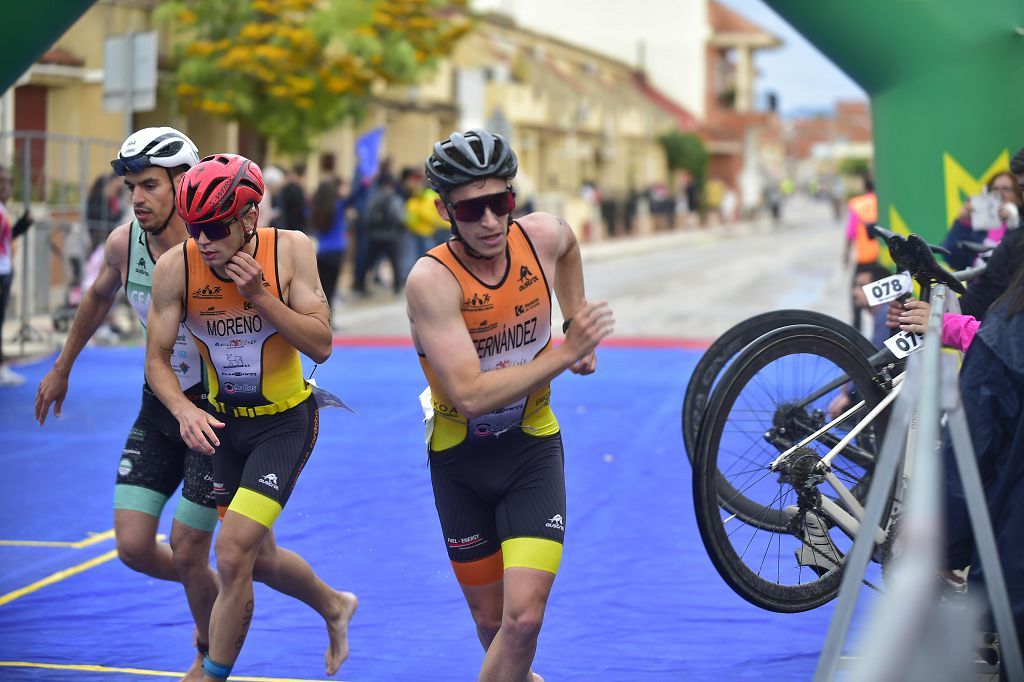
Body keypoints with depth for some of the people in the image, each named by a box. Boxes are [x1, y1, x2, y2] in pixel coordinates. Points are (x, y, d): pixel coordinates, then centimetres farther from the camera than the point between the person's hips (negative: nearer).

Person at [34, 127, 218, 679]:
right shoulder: (123, 243, -6)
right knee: (133, 547, -2)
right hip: (158, 408, 5)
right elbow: (99, 296, 17)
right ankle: (214, 593, 31)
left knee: (186, 551, -4)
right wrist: (62, 367, 26)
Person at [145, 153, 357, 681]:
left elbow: (321, 346, -20)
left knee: (233, 555, -15)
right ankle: (335, 607, 48)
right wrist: (184, 410, -29)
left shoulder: (290, 251, -20)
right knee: (259, 557, 18)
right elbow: (157, 359, -10)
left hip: (286, 419, -4)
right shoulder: (175, 268, -16)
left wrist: (260, 296, -30)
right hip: (223, 420, 4)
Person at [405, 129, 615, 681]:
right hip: (460, 459, -1)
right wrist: (565, 354, -34)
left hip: (532, 448, 2)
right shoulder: (432, 279, -26)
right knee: (491, 622, 14)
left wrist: (577, 323, 11)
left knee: (524, 618, -16)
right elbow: (470, 395, -34)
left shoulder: (543, 236, -13)